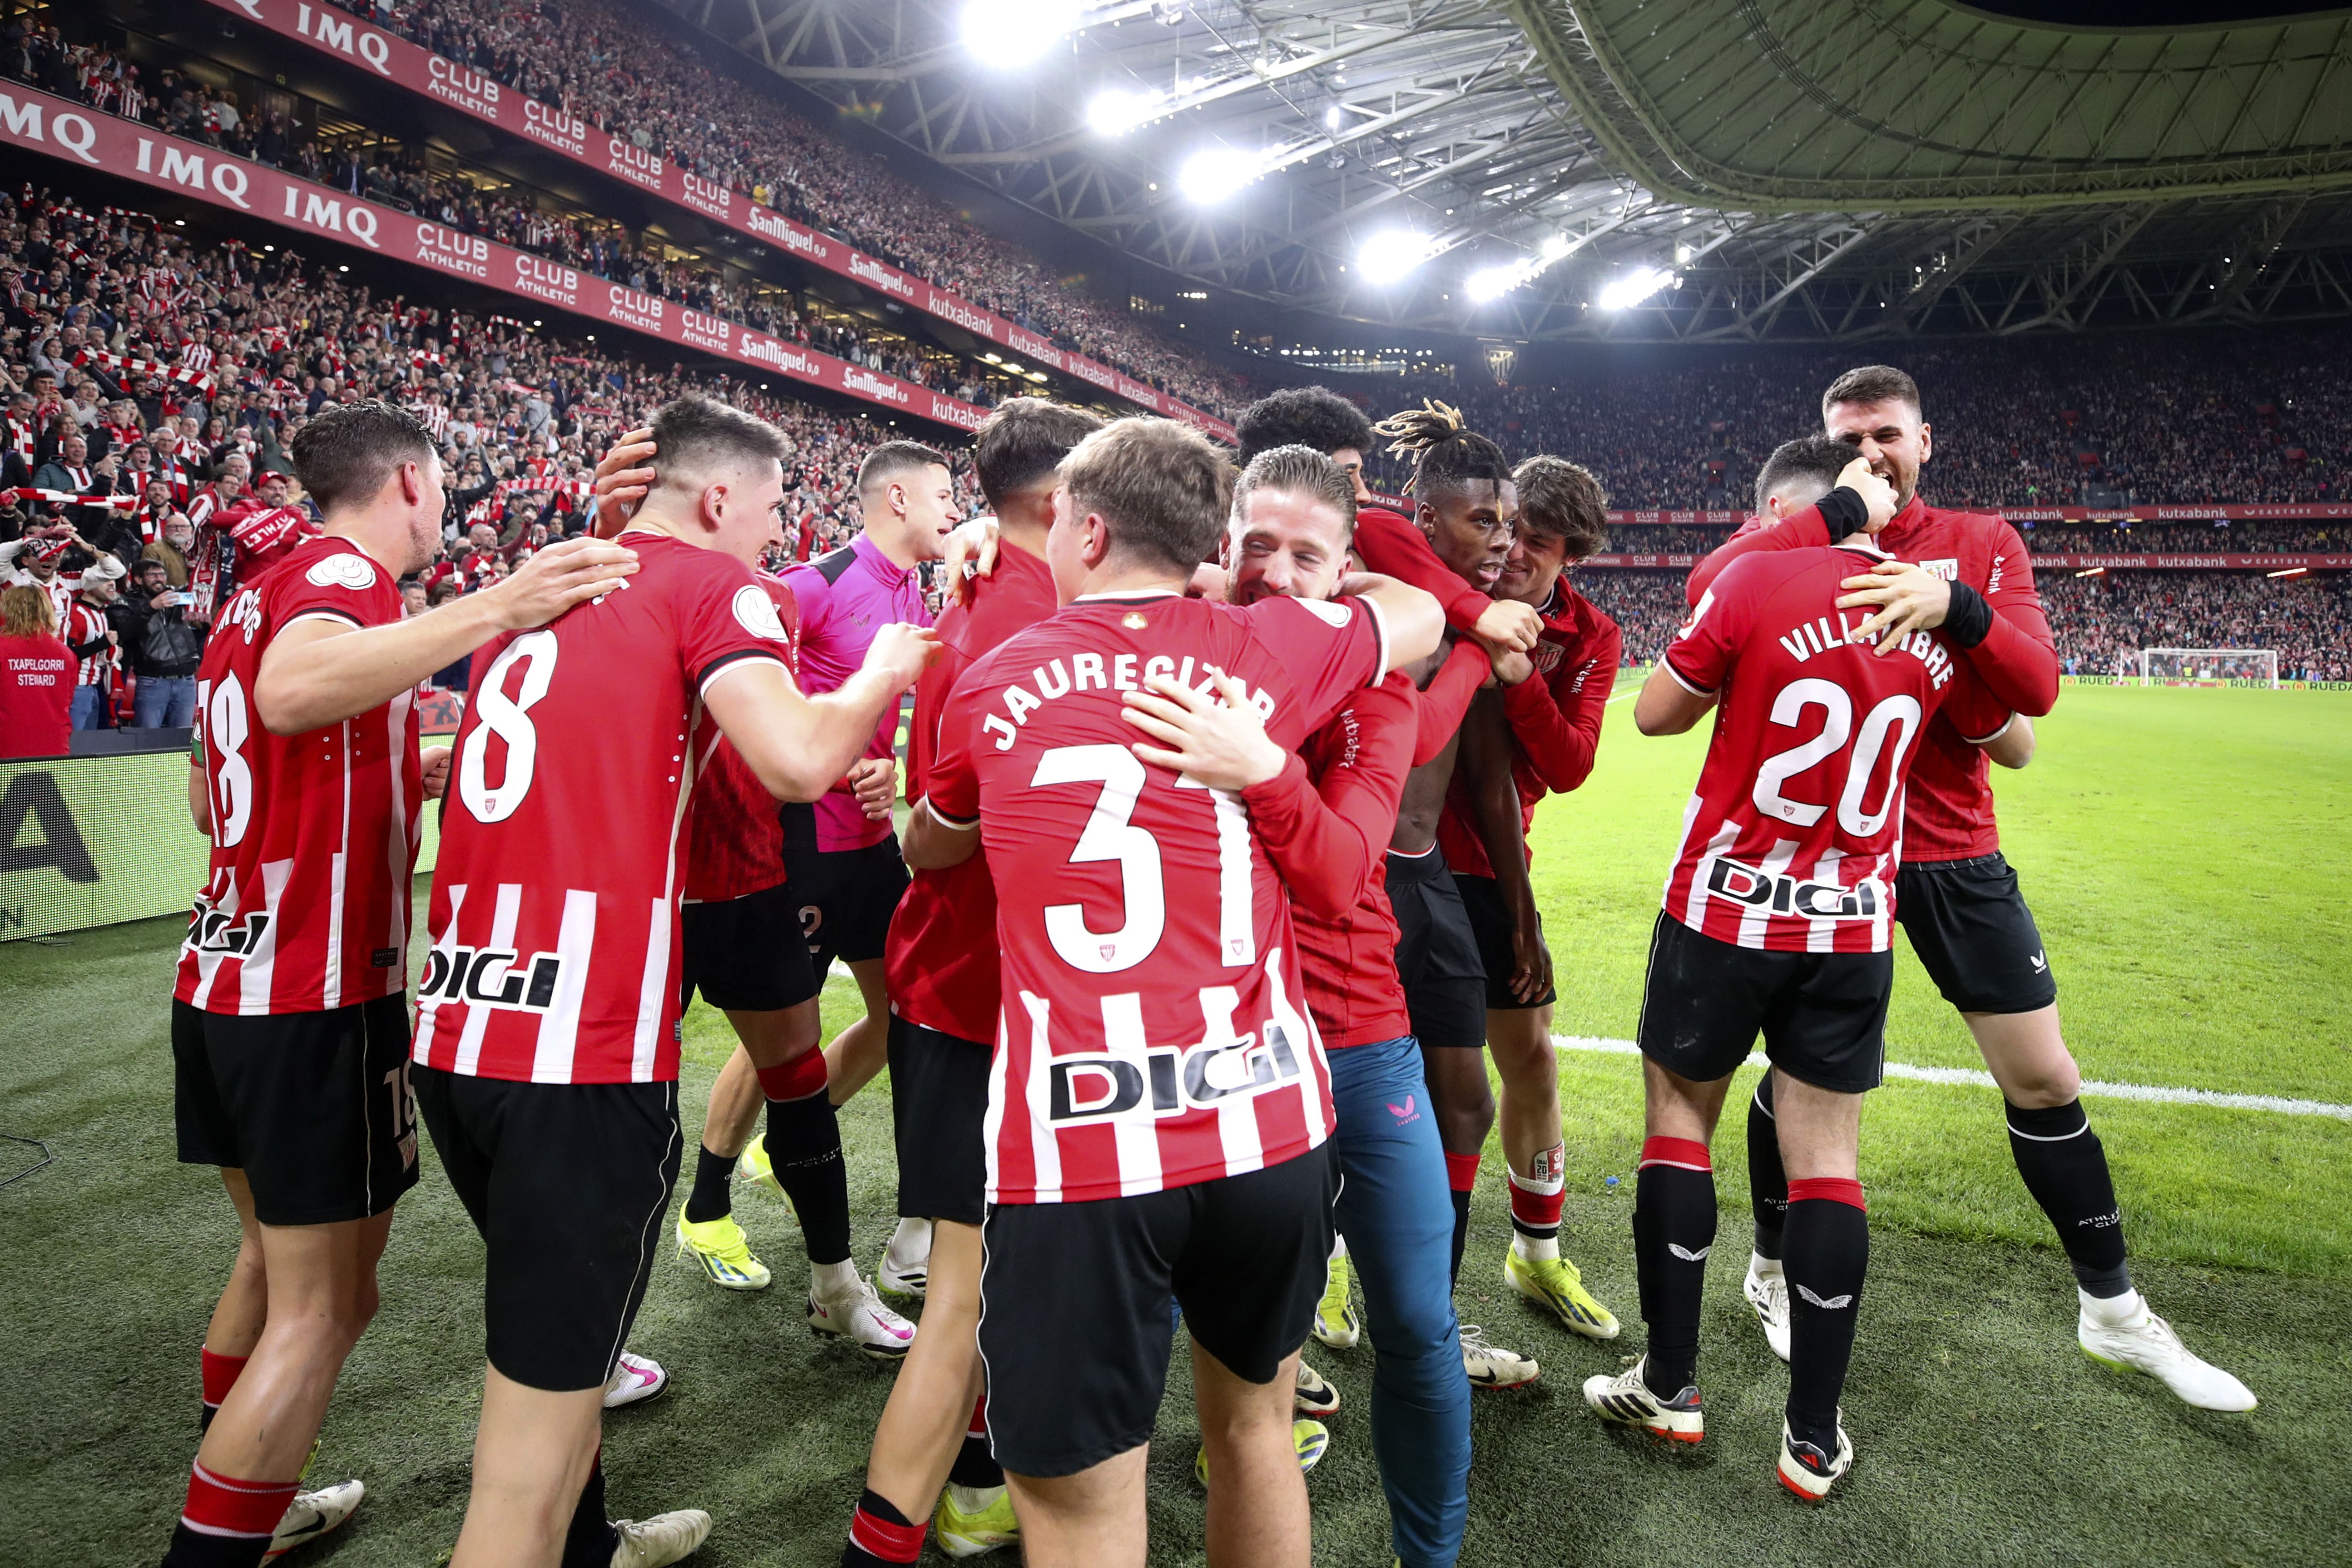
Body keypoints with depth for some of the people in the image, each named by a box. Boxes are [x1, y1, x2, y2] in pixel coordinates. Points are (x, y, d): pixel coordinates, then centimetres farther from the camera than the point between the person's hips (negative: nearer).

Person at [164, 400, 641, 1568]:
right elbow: (291, 692, -38)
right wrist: (495, 612, -43)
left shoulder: (257, 594, 15)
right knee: (324, 1305, 1)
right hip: (319, 996, -10)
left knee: (277, 1253, 24)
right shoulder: (344, 575, -13)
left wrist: (414, 769, 23)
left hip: (222, 980, 10)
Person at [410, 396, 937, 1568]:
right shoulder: (707, 580, -4)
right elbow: (798, 761, -18)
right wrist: (884, 670, 0)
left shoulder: (541, 581, 16)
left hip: (455, 1023, 8)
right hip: (583, 1046, -8)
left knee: (551, 1320, 28)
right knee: (538, 1419, 3)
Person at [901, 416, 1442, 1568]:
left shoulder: (994, 682, 5)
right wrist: (1280, 587, 39)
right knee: (1253, 1429, 25)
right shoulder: (1269, 649, 3)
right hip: (1263, 1123, 2)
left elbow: (929, 849, 24)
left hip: (1073, 1143, -2)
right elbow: (1419, 614, 25)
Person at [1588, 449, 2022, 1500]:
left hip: (1725, 911, -3)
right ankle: (1814, 1435, 16)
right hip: (1853, 932, 3)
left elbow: (1654, 713, -3)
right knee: (1826, 1159, 9)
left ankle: (1669, 1387, 19)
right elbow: (2007, 743, 18)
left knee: (1679, 1114, 13)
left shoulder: (1752, 582, -12)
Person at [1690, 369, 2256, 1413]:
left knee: (2044, 1079, 9)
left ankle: (2113, 1310, 28)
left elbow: (2036, 687, -10)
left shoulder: (1983, 545, 4)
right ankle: (1773, 1268, 31)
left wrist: (1954, 602, -27)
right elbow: (1704, 589, -22)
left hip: (1955, 855, 2)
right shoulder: (1799, 540, 0)